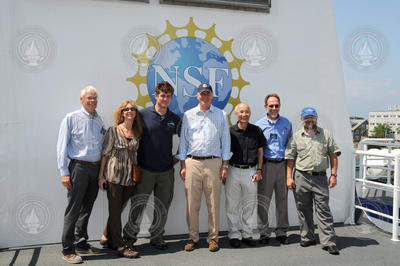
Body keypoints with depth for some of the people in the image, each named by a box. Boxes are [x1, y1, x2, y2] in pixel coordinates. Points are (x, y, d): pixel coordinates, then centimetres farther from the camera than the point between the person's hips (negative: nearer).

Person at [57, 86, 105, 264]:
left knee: (87, 208, 13)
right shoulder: (71, 118, -3)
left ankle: (81, 243, 26)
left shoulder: (99, 120, 12)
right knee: (74, 209, -3)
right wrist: (64, 172, -11)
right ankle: (68, 250, 7)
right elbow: (62, 146, -5)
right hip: (79, 167, -5)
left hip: (96, 168, 5)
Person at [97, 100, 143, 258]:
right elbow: (105, 153, -3)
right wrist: (101, 175, -6)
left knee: (118, 210, 13)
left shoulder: (137, 133, 9)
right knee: (115, 211, 1)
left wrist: (136, 175, 12)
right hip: (114, 176, -4)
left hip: (130, 178, 4)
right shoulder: (113, 131, -3)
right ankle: (120, 246, 6)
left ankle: (110, 240, 27)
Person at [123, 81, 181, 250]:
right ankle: (129, 236, 21)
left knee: (163, 207, 11)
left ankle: (157, 237, 27)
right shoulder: (143, 115, -4)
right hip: (145, 170, -3)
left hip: (166, 171, 3)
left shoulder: (175, 119, 6)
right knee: (138, 206, 3)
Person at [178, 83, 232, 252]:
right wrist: (183, 166, 5)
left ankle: (213, 238, 15)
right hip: (192, 162, 1)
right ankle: (193, 238, 14)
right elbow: (183, 140, 11)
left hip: (213, 162, 0)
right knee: (192, 203, 1)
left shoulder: (221, 115, 10)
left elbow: (225, 140, 9)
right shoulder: (188, 115, 11)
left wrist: (225, 165, 2)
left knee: (214, 203, 1)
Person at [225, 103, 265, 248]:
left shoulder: (256, 131, 4)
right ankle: (234, 235, 17)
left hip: (250, 172, 2)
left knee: (250, 205, 9)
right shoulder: (230, 131, -1)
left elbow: (260, 151, 9)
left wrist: (259, 170, 2)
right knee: (233, 205, 4)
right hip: (233, 171, -1)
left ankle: (247, 234, 22)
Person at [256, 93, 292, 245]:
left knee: (282, 199, 8)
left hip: (283, 164, 2)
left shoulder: (286, 123, 10)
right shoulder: (259, 125, 4)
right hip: (266, 165, -2)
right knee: (263, 200, 0)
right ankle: (264, 232, 12)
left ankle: (281, 232, 20)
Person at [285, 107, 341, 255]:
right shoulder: (296, 137, 8)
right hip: (301, 177, 1)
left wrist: (333, 174, 0)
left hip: (320, 178, -1)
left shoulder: (326, 134, 9)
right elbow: (290, 158, 7)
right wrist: (289, 177, 0)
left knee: (323, 210, -2)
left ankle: (329, 242, 3)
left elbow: (333, 155, 8)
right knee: (303, 210, 9)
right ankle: (307, 238, 23)